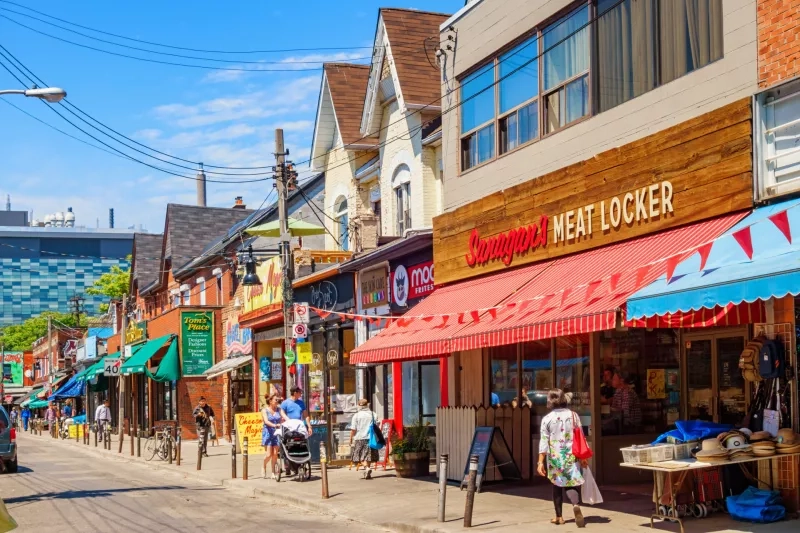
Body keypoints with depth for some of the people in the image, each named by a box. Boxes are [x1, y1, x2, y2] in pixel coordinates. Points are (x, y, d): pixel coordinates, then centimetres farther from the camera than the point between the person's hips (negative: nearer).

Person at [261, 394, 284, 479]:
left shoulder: (279, 409, 9)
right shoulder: (265, 410, -2)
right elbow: (266, 421, -17)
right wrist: (274, 425, -34)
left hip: (277, 433, 3)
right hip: (268, 433, -3)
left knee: (275, 453, 0)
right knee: (269, 454, -7)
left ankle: (273, 472, 8)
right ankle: (263, 466, 21)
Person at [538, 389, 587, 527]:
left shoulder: (547, 419, -4)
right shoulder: (573, 415, 1)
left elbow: (544, 441, -8)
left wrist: (541, 462, -8)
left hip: (555, 457, 0)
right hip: (571, 456, 1)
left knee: (557, 486, 12)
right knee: (574, 483, 4)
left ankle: (559, 516, 16)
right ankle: (576, 505, -26)